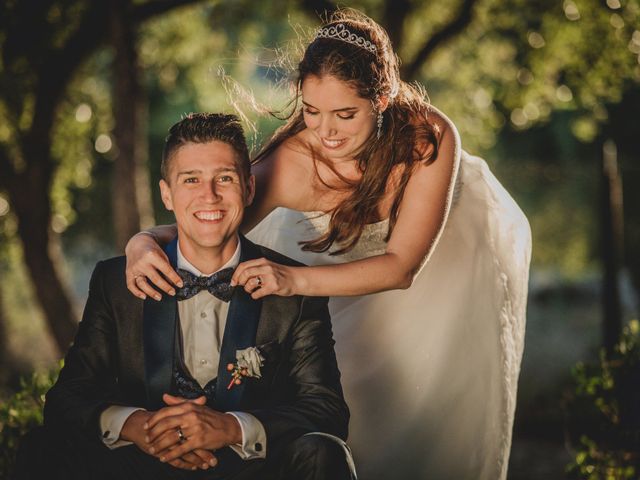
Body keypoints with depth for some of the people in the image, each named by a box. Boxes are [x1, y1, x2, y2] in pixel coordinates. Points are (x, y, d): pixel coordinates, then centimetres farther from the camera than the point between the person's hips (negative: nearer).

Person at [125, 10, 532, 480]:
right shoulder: (292, 163, -39)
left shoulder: (431, 137, -42)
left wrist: (294, 279, -54)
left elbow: (401, 266, -41)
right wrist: (145, 243, -52)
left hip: (460, 247, -1)